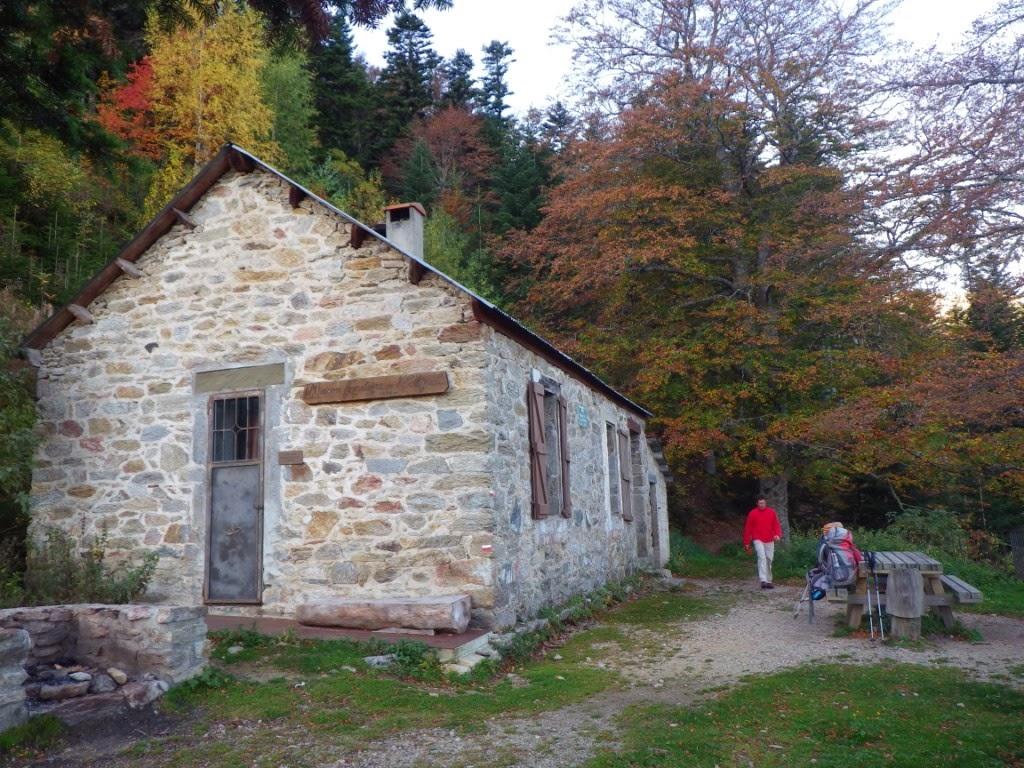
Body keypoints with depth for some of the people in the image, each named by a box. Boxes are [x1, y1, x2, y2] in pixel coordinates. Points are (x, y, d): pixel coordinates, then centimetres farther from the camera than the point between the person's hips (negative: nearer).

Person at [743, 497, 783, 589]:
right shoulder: (752, 513, -1)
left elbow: (776, 525, 5)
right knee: (762, 557, -18)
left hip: (769, 540, 3)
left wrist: (777, 534, -16)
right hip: (758, 540, -3)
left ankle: (769, 581, 19)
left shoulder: (772, 512, 5)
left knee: (769, 559, 7)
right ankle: (763, 580, -25)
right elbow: (748, 528, 2)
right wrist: (746, 543, 2)